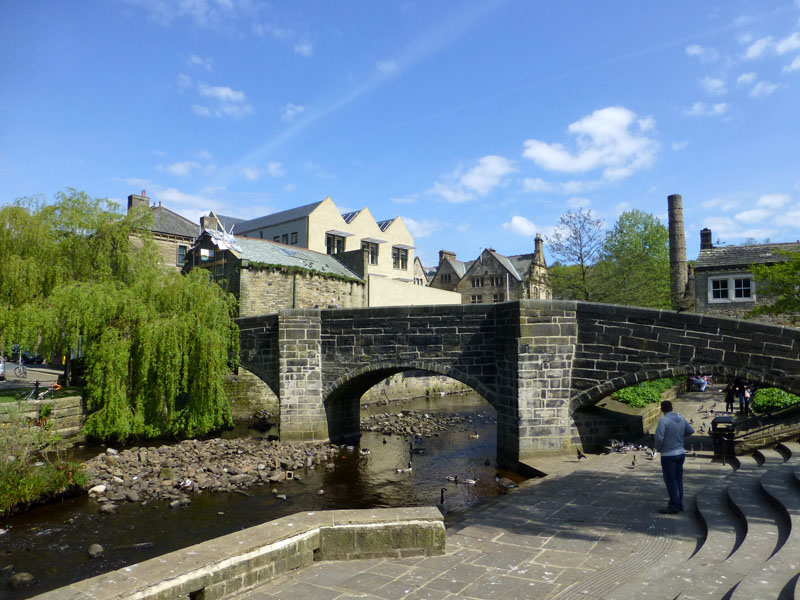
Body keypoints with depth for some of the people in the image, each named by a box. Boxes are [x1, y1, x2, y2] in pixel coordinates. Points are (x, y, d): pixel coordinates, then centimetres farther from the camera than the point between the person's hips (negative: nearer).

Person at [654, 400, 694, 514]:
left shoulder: (663, 420, -19)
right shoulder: (681, 418, 2)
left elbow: (659, 437, -25)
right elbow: (691, 430, 17)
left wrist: (658, 448, -6)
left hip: (668, 455, -7)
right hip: (680, 453, 7)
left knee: (670, 481, 3)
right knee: (678, 480, 15)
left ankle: (673, 506, 9)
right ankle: (679, 504, 23)